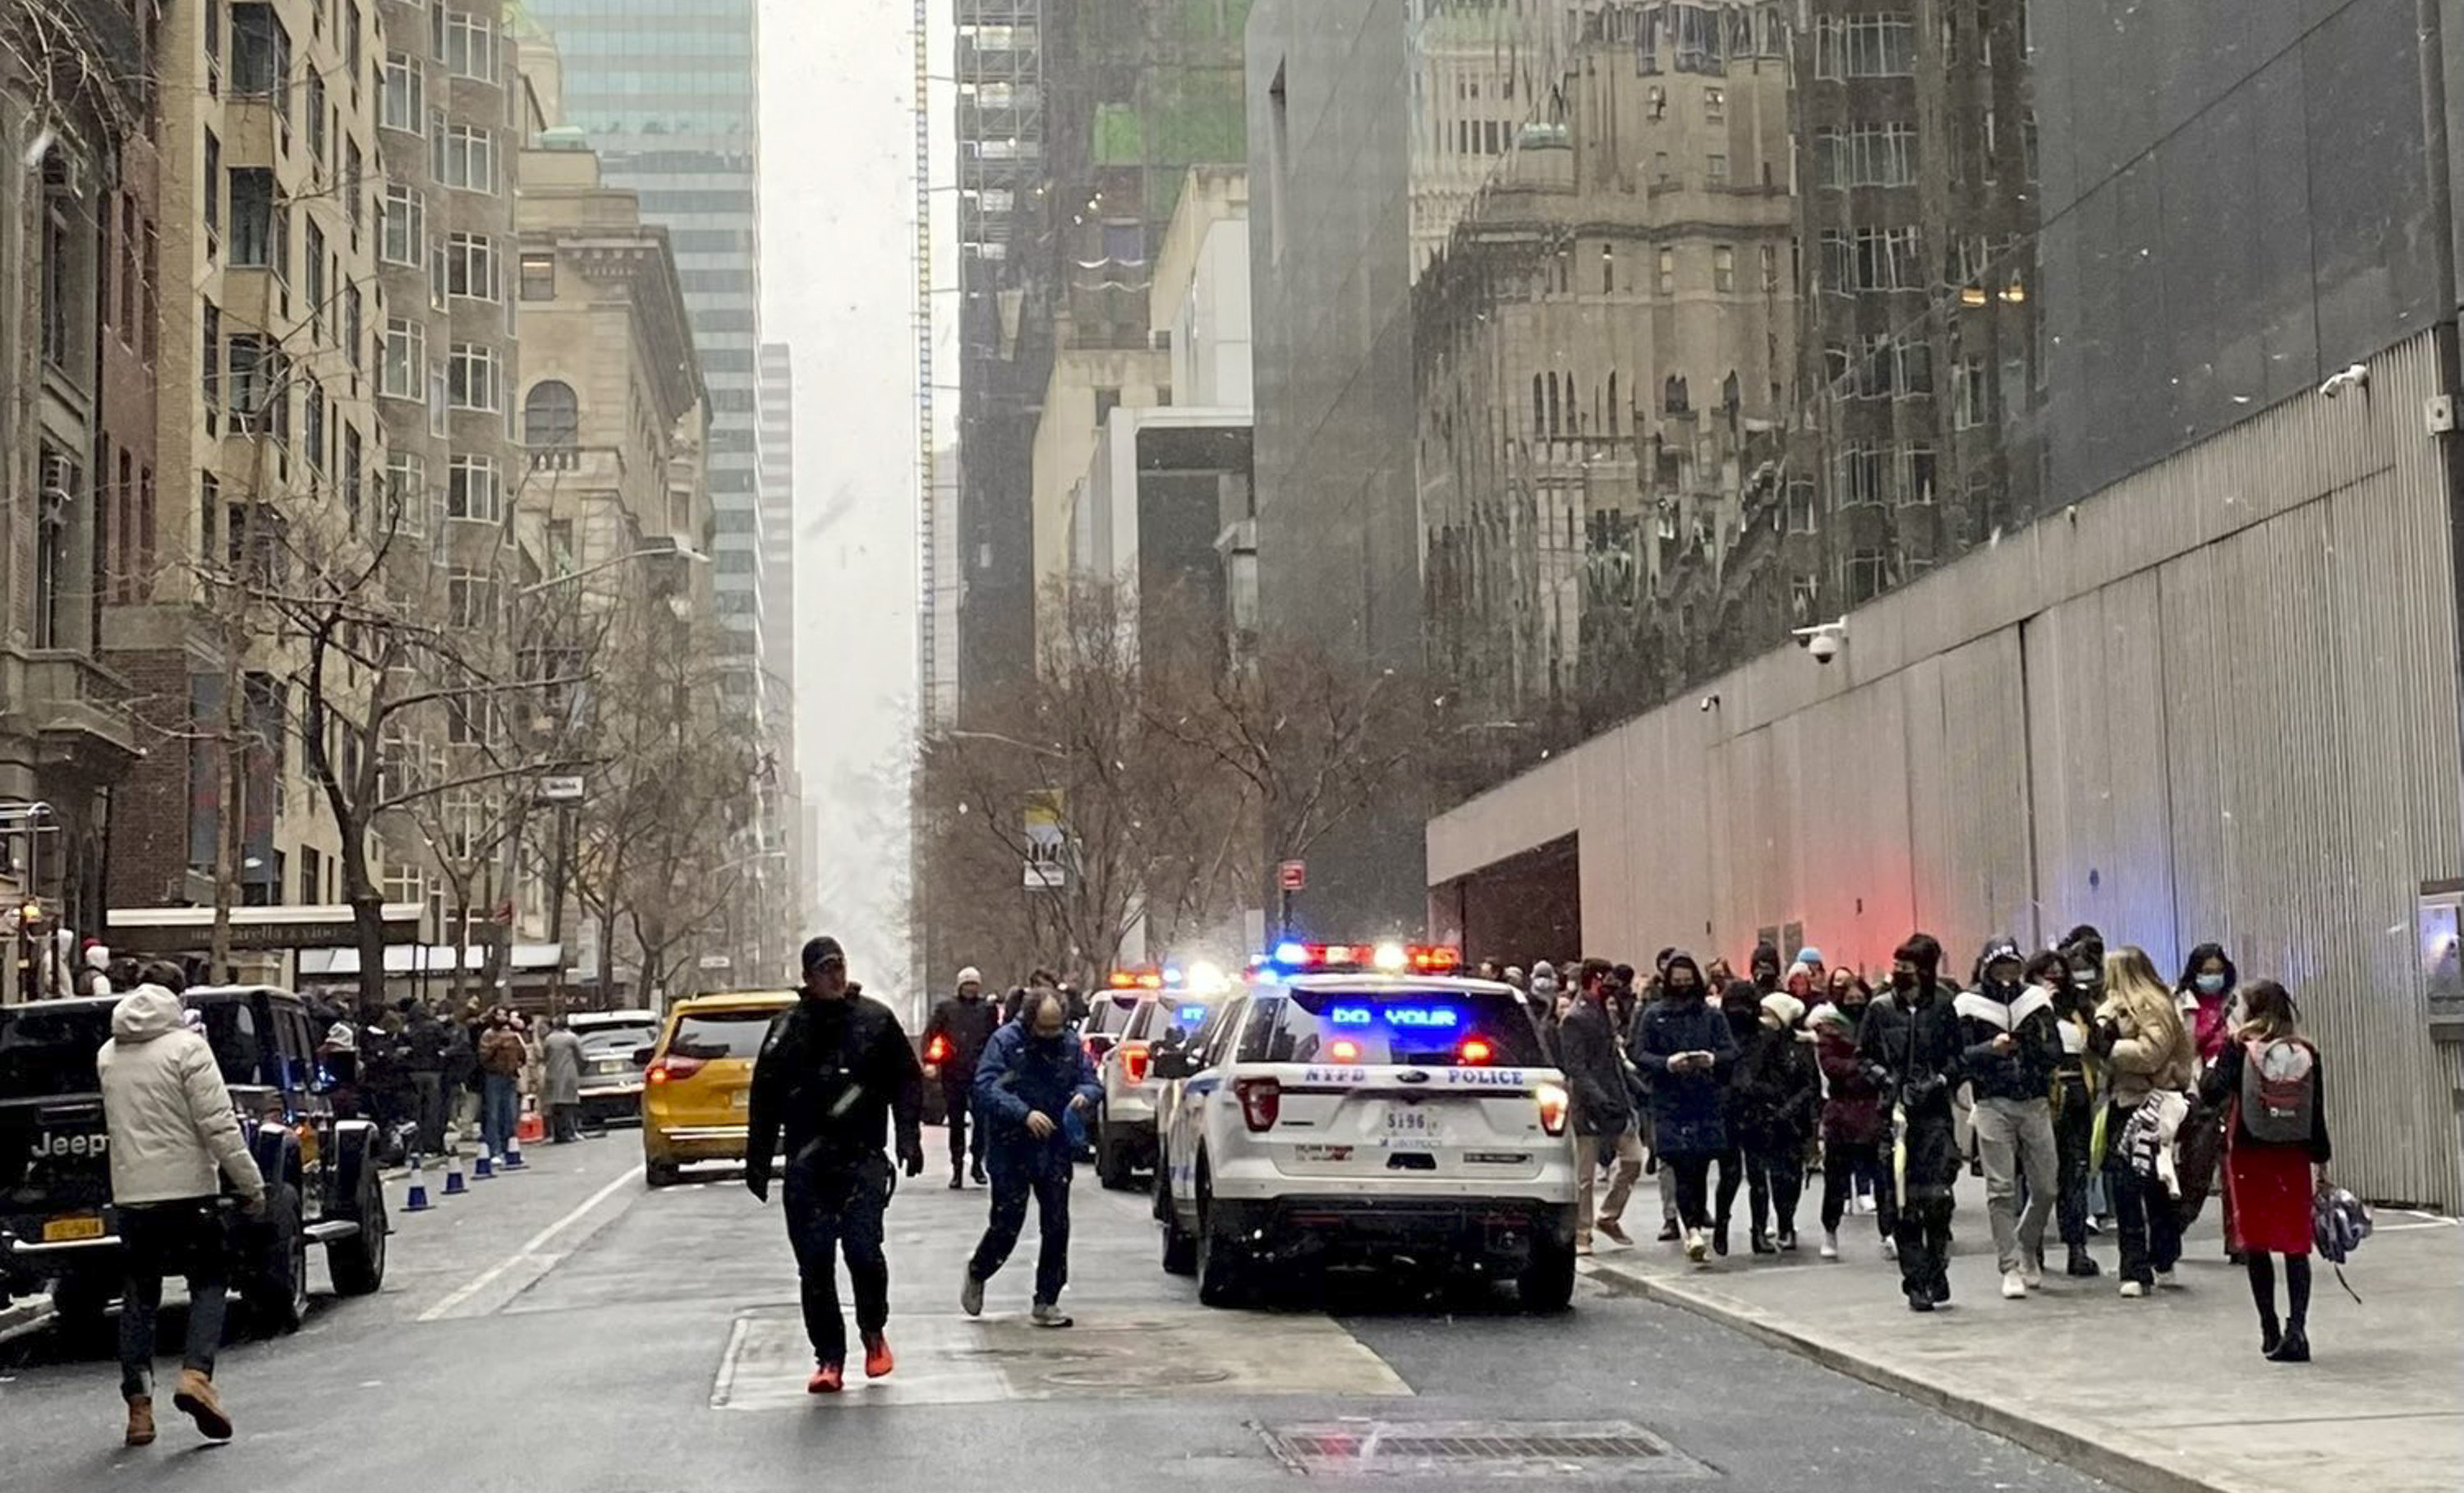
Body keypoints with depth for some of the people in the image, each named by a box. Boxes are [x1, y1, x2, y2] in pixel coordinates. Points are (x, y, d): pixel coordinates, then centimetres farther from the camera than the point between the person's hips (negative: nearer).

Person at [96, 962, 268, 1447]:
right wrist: (251, 1184, -9)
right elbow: (218, 1125, -13)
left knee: (139, 1295, 11)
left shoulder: (108, 1055, 8)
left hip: (131, 1190, 5)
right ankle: (196, 1375, -14)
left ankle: (138, 1405, 8)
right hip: (187, 1186, -5)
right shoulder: (187, 1048, -9)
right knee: (208, 1283, 6)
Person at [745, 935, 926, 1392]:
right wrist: (756, 1162, 10)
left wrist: (909, 1139, -3)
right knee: (814, 1264, 1)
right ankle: (829, 1359, 13)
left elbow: (907, 1082, 8)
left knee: (863, 1248, -14)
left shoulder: (876, 1020, 4)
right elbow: (764, 1099, 11)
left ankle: (874, 1332, 13)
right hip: (807, 1166, 2)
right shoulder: (788, 1030, 6)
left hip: (862, 1159, -2)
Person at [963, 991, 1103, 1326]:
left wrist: (1085, 1094, -16)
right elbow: (986, 1086, -18)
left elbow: (1092, 1083, 10)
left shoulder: (1072, 1046, 5)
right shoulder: (1006, 1041, -9)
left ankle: (1046, 1303, 11)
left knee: (1056, 1227, 2)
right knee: (1007, 1223, -2)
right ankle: (977, 1274, 27)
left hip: (1056, 1151, 4)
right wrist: (1024, 1114, -30)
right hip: (1011, 1150, -4)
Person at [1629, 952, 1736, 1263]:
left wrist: (1713, 1059, -17)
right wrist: (1667, 1063, -15)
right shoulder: (1654, 1015, 6)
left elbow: (1731, 1052, 4)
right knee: (1684, 1167, -11)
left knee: (1700, 1167, 4)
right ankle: (1695, 1228, -16)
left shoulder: (1711, 1014, 8)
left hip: (1707, 1101, 1)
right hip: (1670, 1103, -1)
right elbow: (1640, 1054, 2)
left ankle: (1696, 1223, 18)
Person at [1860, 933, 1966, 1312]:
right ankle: (1917, 1282, 8)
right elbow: (1864, 1055, 12)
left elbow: (1957, 1055, 9)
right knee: (1905, 1200, 0)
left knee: (1937, 1194, -11)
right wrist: (1886, 1079, -4)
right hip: (1895, 1111, 1)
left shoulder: (1943, 1007, 4)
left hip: (1934, 1111, -1)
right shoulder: (1881, 1008, 6)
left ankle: (1936, 1268, 11)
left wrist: (1940, 1081, -8)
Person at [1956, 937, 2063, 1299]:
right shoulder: (1969, 1005, 1)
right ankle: (2010, 1268, 1)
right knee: (2001, 1189, -5)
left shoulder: (2035, 1000, 9)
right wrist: (1992, 1048, -22)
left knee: (2046, 1186, 5)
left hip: (2035, 1103, 3)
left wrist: (2034, 1048, -15)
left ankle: (2026, 1246, 31)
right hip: (1993, 1105, -3)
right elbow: (1960, 1057, -5)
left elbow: (2056, 1052, 6)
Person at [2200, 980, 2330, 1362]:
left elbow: (2212, 1093, -14)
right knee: (2296, 1246, 4)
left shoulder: (2237, 1048, -6)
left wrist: (2211, 1068, 7)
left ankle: (2270, 1331, 9)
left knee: (2256, 1245, 8)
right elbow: (2318, 1113, 2)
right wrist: (2321, 1163, 10)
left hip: (2249, 1156, -1)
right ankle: (2296, 1327, -10)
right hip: (2295, 1158, 2)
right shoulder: (2307, 1053, 1)